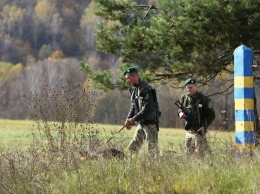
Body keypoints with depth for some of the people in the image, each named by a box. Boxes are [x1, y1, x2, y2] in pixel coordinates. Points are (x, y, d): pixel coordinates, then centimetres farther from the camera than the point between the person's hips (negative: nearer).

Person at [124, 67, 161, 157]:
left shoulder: (147, 89, -17)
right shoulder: (134, 89, 11)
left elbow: (148, 108, -22)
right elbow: (133, 106, 14)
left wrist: (134, 119, -20)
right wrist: (128, 118, -2)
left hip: (150, 123, -9)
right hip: (141, 124, 9)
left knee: (152, 150, -10)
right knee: (132, 148, 9)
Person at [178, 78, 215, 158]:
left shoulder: (203, 99, -8)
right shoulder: (184, 98, 6)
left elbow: (211, 115, -3)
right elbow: (180, 109, 21)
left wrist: (204, 126, -15)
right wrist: (180, 113, -5)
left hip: (199, 130, -5)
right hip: (188, 131, 5)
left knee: (199, 153, -9)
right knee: (188, 153, 10)